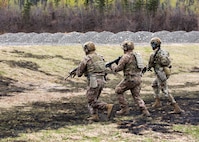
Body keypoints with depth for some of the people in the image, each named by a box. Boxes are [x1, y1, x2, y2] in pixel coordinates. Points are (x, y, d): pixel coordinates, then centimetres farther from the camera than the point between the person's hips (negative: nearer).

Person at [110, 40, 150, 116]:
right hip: (138, 78, 8)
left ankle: (125, 109, 11)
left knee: (118, 91, 11)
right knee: (136, 96, 13)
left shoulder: (125, 56, -11)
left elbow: (118, 68, -11)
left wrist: (112, 67, 11)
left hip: (130, 79, -8)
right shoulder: (136, 55, 15)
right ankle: (145, 111, -3)